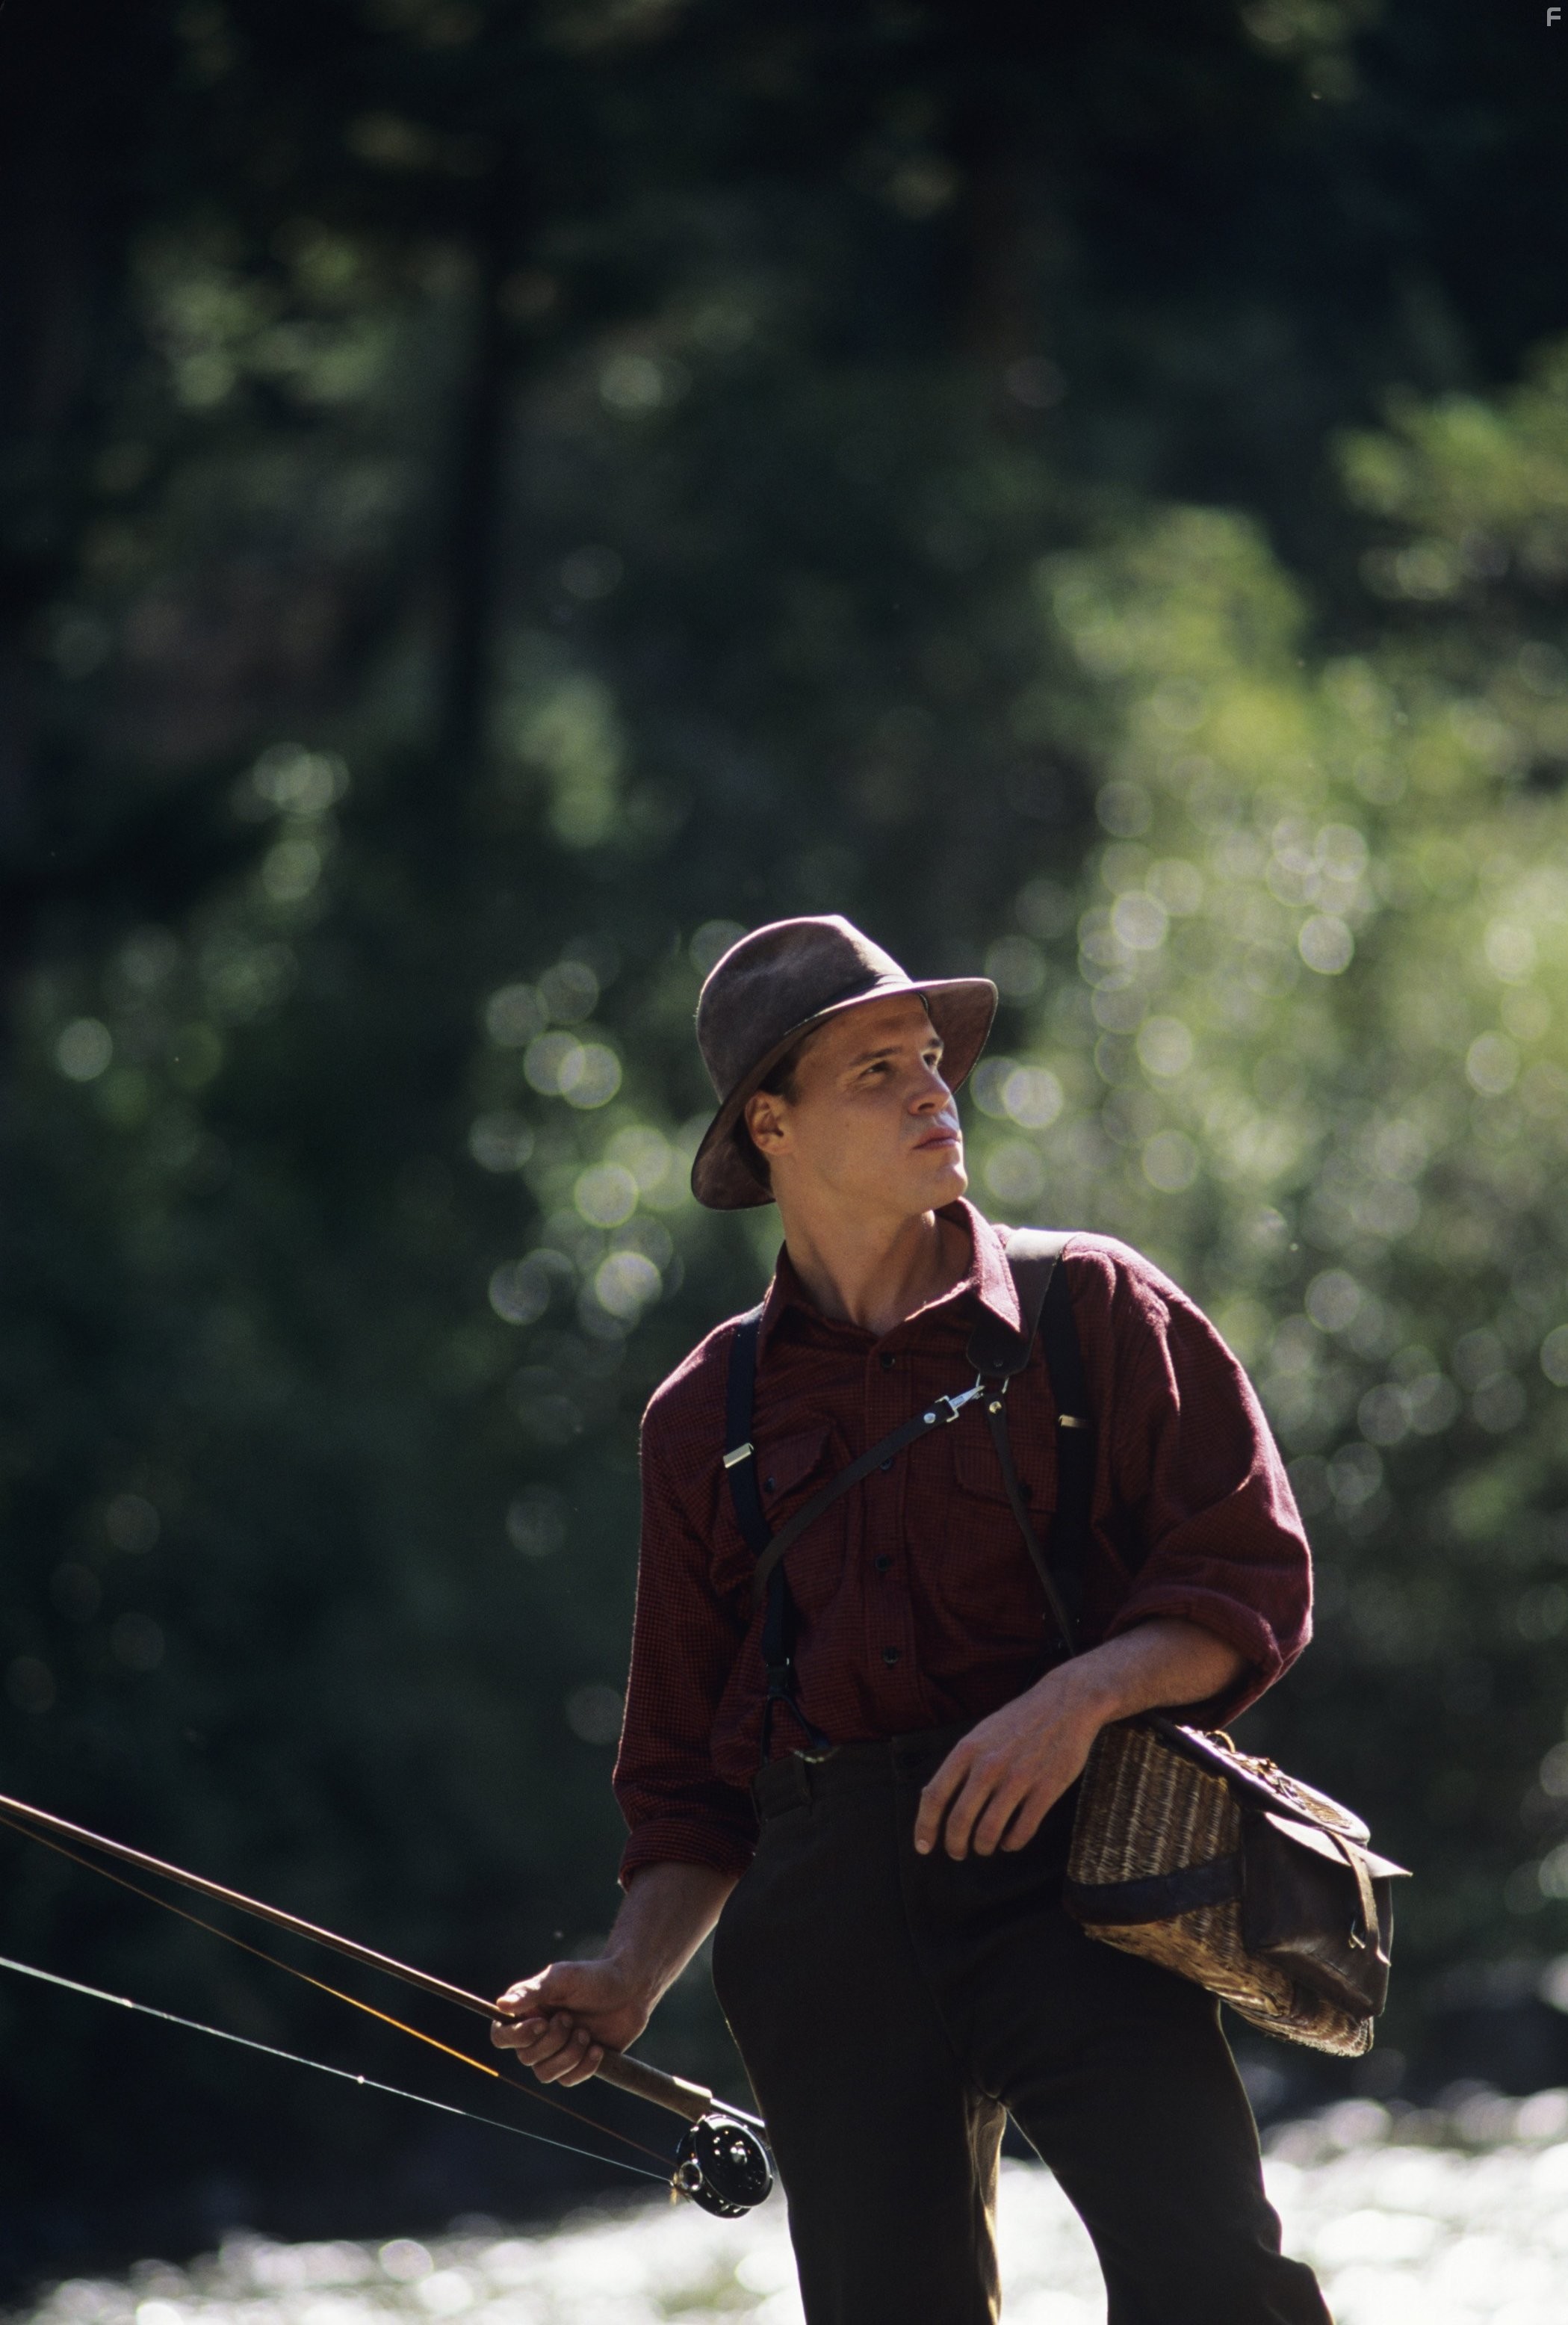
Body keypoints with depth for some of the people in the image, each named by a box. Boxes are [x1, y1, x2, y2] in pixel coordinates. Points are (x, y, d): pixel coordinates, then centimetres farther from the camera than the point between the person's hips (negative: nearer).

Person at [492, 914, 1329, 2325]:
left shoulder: (1091, 1307, 10)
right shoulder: (707, 1415, 17)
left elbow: (1253, 1577, 3)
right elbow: (689, 1768, 21)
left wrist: (1083, 1694, -15)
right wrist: (633, 1977, 6)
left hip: (1062, 1862, -3)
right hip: (826, 1915, 3)